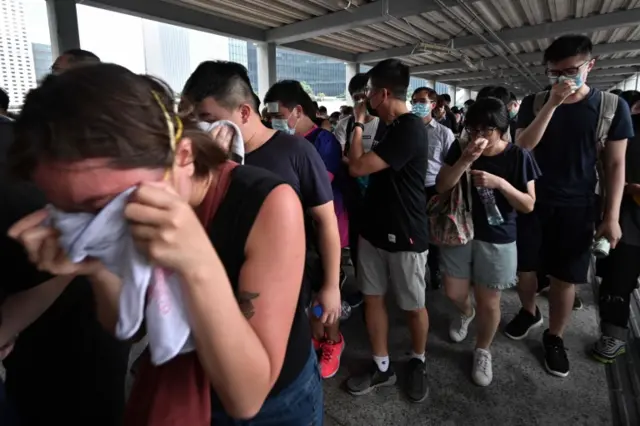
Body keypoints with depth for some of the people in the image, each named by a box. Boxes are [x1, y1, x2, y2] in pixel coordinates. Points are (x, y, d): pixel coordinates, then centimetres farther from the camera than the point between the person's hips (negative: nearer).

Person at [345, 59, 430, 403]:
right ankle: (382, 367, 27)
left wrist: (359, 124, -9)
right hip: (375, 228, 9)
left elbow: (357, 167, -21)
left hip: (405, 234, -8)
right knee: (372, 297, 12)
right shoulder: (392, 126, 11)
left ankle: (417, 362, 35)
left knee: (413, 306, 10)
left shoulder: (411, 129, -19)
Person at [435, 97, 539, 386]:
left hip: (497, 239, -2)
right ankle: (465, 313, 47)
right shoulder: (460, 149, -5)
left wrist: (500, 183, -26)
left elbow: (529, 205, -9)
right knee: (454, 293, 9)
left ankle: (482, 351, 34)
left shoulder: (518, 156, -10)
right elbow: (441, 186, -12)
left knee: (489, 302, 8)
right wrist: (465, 160, -26)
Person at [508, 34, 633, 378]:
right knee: (523, 269, 9)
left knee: (565, 277, 7)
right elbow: (521, 147, -16)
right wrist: (552, 104, -23)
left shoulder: (611, 106, -3)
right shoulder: (534, 103, -1)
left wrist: (611, 216, -5)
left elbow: (615, 164, -1)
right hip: (531, 200, 1)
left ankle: (554, 337, 28)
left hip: (576, 206, -1)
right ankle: (529, 312, 38)